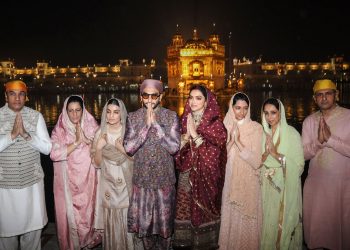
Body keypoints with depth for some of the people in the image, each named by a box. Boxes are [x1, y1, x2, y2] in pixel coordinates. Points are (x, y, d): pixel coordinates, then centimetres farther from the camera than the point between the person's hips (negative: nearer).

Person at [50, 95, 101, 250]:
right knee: (70, 212, 5)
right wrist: (76, 142, -21)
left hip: (87, 178, 1)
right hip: (68, 180, -1)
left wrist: (85, 139, -19)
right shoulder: (59, 130, -5)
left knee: (88, 210, 8)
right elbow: (54, 154, -17)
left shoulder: (91, 126, 0)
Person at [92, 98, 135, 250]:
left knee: (128, 220, 6)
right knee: (111, 222, 8)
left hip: (126, 184, -1)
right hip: (108, 184, 1)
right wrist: (98, 148, -20)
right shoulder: (100, 133, -3)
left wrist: (123, 149, -20)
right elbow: (97, 164, -2)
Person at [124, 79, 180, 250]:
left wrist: (156, 123, -19)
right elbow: (128, 148, -11)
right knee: (144, 221, 13)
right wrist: (146, 125, -20)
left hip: (165, 179, -1)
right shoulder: (133, 117, -2)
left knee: (164, 221, 12)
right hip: (142, 180, 1)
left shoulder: (171, 116, -4)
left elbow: (174, 148, -14)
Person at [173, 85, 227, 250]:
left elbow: (214, 154, -18)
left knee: (202, 212, 7)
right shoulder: (185, 120, 6)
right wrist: (186, 136, -12)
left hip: (204, 177, -4)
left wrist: (195, 135, -20)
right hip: (186, 176, 4)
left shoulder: (215, 123, -9)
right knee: (184, 210, 10)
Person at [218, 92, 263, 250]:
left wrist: (238, 141, -20)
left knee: (247, 221, 6)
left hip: (249, 183, -2)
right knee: (230, 217, 11)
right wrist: (231, 140, -16)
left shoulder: (256, 128, -7)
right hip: (230, 182, 3)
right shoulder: (225, 127, 2)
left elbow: (257, 161, -14)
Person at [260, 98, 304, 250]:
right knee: (268, 222, 12)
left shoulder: (292, 133, -10)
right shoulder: (263, 134, 4)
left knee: (284, 223, 6)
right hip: (268, 187, 4)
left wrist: (276, 154, -21)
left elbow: (299, 165, -14)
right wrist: (265, 154, -15)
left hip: (286, 188, -3)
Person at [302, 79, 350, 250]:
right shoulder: (309, 121, 2)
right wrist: (318, 141, -18)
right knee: (315, 226, 13)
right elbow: (304, 154, -2)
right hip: (315, 183, 3)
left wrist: (330, 138, -25)